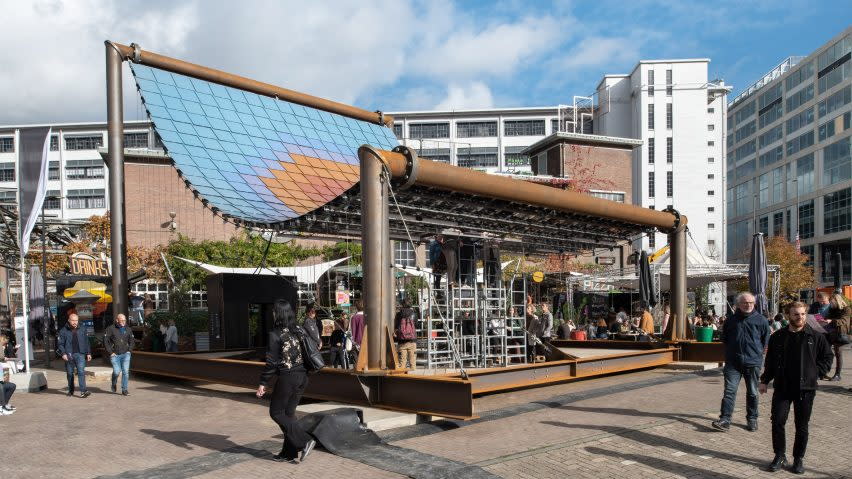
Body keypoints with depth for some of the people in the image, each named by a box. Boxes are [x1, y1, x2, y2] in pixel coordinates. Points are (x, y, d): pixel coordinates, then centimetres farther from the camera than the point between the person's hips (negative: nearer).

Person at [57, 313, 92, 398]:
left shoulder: (82, 330, 10)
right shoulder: (63, 331, 2)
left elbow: (86, 342, 15)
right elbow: (60, 344, -1)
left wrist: (88, 353, 11)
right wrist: (63, 353, -13)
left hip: (80, 354, 0)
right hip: (69, 355, 0)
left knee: (81, 372, -12)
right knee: (70, 373, 9)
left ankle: (83, 391, -18)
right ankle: (71, 390, 25)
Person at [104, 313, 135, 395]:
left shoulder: (128, 329, 9)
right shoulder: (110, 329, -3)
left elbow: (132, 341, 21)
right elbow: (105, 341, -4)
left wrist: (129, 350, 8)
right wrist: (110, 352, -8)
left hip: (125, 354, 3)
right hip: (115, 355, -3)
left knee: (126, 371, -5)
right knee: (117, 371, -9)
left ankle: (124, 390, 1)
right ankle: (114, 384, 23)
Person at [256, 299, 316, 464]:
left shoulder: (275, 334, -14)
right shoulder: (299, 330, 6)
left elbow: (271, 362, -14)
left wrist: (263, 383, -5)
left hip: (287, 378, -7)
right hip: (303, 376, 7)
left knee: (276, 412, 8)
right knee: (289, 412, 16)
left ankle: (305, 441, -2)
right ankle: (289, 453, 20)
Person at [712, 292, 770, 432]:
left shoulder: (761, 320, -1)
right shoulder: (731, 320, 4)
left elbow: (766, 341, 8)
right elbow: (724, 338, 17)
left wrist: (756, 352, 6)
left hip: (753, 362, 0)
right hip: (733, 362, 1)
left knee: (752, 393, 11)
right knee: (729, 390, -6)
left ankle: (752, 419, 24)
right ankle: (725, 419, -8)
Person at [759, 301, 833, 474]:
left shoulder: (816, 337, 0)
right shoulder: (778, 337, 5)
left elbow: (827, 358, 7)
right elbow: (770, 361, 12)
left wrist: (814, 372, -4)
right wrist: (764, 380, 8)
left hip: (805, 388, -1)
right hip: (782, 387, 1)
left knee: (802, 426, 7)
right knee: (777, 421, -2)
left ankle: (798, 459, 20)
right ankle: (780, 456, 12)